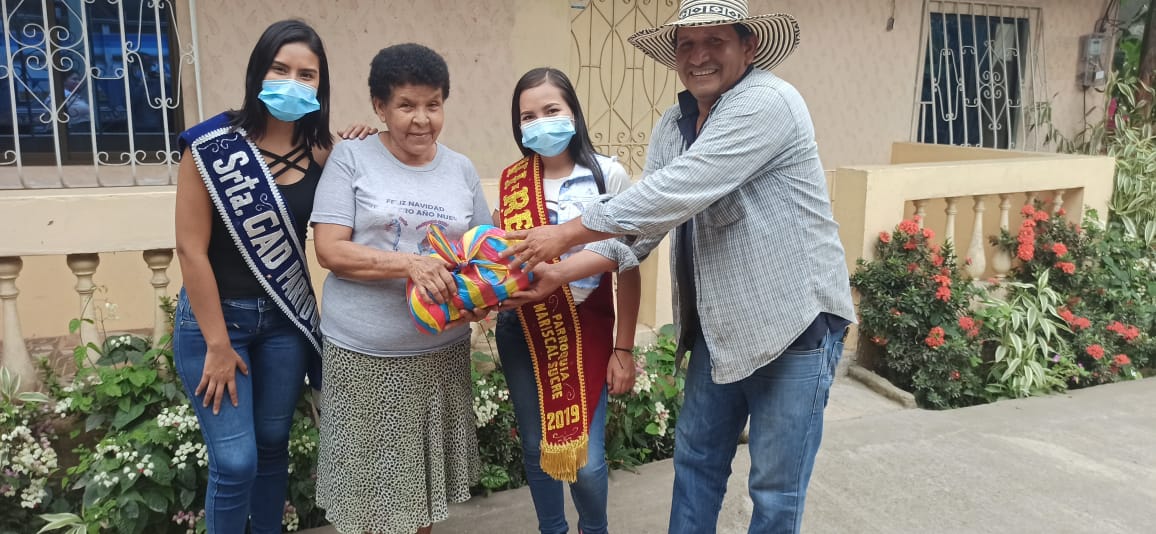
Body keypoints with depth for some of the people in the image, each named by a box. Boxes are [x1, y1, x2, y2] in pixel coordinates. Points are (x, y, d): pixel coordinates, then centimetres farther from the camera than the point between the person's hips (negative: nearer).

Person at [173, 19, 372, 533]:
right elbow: (190, 248, -14)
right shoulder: (212, 144, -14)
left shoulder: (322, 151, -2)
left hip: (285, 318, 4)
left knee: (274, 445, 16)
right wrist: (218, 344, -12)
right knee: (235, 461, -1)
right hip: (214, 314, -4)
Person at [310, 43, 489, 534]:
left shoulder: (461, 169, 6)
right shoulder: (351, 158, -4)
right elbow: (329, 250, -11)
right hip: (363, 355, -3)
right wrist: (409, 262, -24)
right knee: (366, 480, 8)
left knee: (423, 474, 15)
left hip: (441, 352, 3)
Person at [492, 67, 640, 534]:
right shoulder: (512, 182, 2)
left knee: (586, 457, 0)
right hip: (521, 330, 3)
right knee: (536, 446, 14)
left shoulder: (608, 175, -6)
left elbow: (628, 266, -4)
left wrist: (623, 349, -5)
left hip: (585, 328, -3)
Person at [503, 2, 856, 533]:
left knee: (776, 487, 6)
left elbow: (677, 191, -28)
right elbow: (638, 228, 4)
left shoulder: (767, 103, -19)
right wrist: (561, 273, -8)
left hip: (794, 322, -7)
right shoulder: (674, 125, 7)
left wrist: (567, 233, -22)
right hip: (720, 326, 7)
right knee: (695, 458, 18)